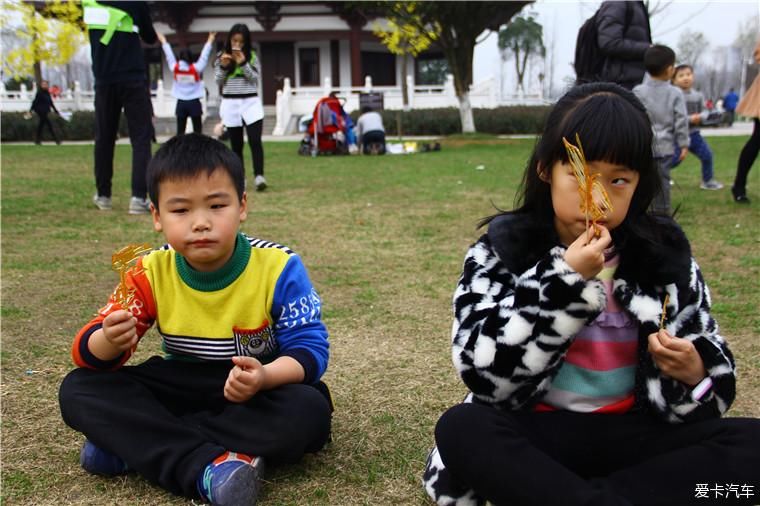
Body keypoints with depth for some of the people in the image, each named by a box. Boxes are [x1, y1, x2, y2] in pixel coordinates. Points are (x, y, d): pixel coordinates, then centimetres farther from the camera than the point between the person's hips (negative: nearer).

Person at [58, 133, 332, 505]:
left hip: (260, 390, -2)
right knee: (78, 389, -14)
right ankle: (208, 466, -31)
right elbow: (87, 351, -10)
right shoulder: (151, 274, -9)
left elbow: (309, 347, -17)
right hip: (182, 388, 3)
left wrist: (265, 377, -40)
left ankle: (136, 445, -24)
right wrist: (109, 341, -36)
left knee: (308, 413, -35)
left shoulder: (279, 268, -17)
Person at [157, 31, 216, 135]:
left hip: (181, 103, 2)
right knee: (197, 130, 0)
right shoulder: (196, 68, -7)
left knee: (180, 131, 4)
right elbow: (204, 56, -1)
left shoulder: (175, 68, -1)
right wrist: (210, 41, 7)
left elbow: (169, 55, 11)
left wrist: (163, 42, 25)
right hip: (194, 103, -2)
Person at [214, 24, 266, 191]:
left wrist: (243, 63, -14)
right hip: (230, 104, 1)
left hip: (251, 103, -1)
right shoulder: (221, 56, 5)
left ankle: (259, 176, -18)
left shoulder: (252, 56, 3)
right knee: (236, 144, 7)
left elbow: (256, 79, -3)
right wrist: (223, 66, -12)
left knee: (255, 141, -14)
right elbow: (218, 82, 5)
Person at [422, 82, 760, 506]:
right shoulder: (501, 251, -6)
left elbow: (712, 368, 7)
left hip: (634, 433, 3)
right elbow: (483, 371, -18)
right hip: (535, 436, -2)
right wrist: (565, 280, -23)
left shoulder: (666, 255, 2)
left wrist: (693, 374, -17)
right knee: (461, 429, -31)